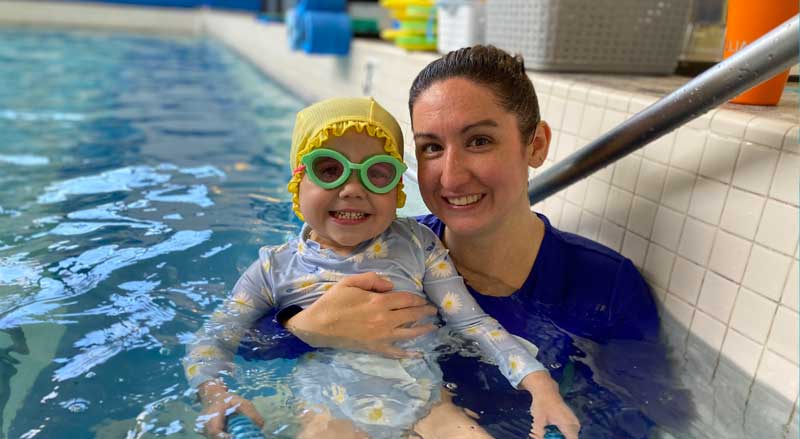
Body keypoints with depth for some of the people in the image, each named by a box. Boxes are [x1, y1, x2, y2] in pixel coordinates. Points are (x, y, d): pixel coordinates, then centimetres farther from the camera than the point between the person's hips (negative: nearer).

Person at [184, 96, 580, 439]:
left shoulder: (416, 244, 6)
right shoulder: (277, 267, 6)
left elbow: (473, 322, 3)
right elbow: (214, 339, 5)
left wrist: (540, 384, -9)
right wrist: (215, 393, -16)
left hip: (425, 403, 2)